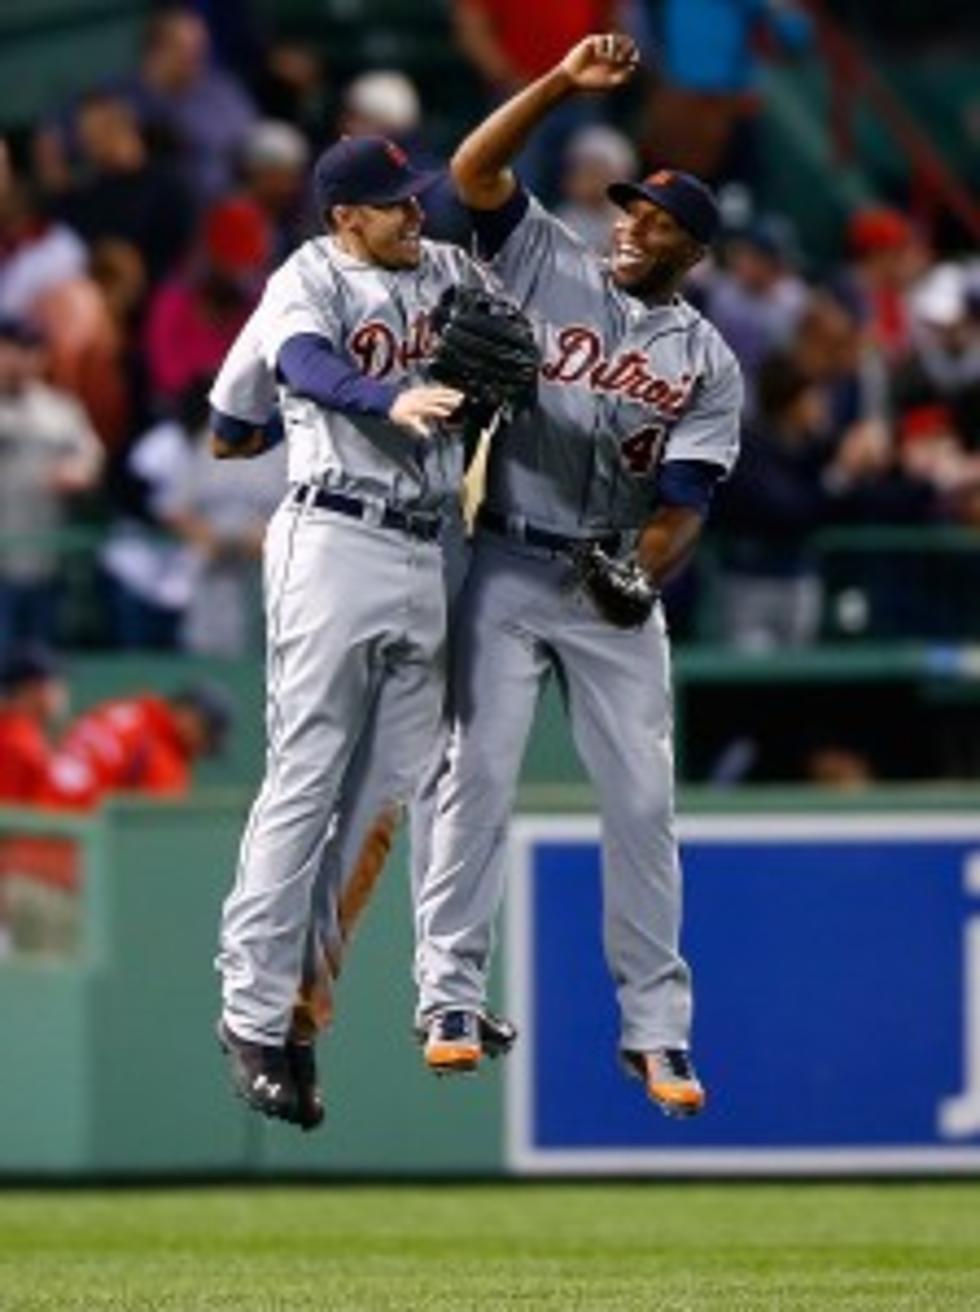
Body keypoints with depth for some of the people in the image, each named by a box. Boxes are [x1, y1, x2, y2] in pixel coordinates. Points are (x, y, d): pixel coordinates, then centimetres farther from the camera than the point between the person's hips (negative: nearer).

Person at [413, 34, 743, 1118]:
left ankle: (655, 1029, 2)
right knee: (480, 775, -7)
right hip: (508, 571, -1)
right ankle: (451, 997, -5)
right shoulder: (551, 267, 5)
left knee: (642, 800, -1)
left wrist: (642, 573, -21)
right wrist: (565, 84, -14)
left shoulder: (708, 362, 5)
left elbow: (685, 500, -4)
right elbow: (475, 170, -5)